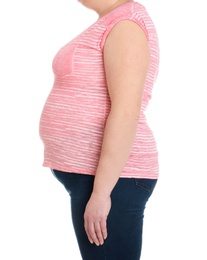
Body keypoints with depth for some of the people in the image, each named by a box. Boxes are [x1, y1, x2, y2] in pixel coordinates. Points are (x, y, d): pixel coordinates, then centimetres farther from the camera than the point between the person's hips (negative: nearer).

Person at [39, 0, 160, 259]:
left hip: (110, 178, -10)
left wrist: (100, 191, -23)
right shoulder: (111, 24, 17)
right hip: (92, 174, 10)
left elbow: (127, 112, -22)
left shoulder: (125, 22, -13)